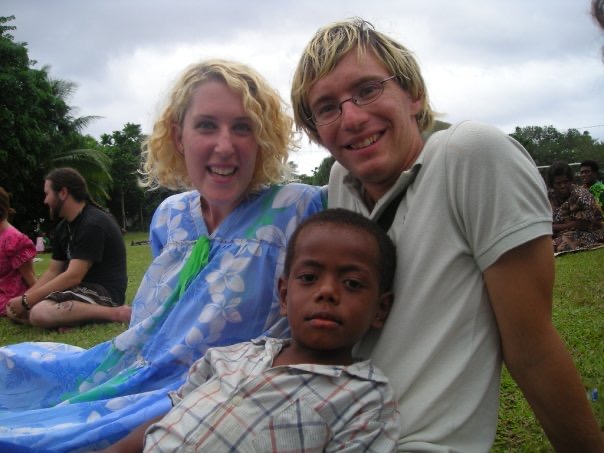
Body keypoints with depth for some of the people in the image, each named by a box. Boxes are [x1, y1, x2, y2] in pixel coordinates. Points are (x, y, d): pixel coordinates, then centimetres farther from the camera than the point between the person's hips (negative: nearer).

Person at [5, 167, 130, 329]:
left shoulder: (93, 224, -18)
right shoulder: (63, 227, 13)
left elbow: (73, 277, -22)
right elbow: (53, 271, 15)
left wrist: (26, 301, -16)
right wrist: (24, 298, 1)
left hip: (104, 291, -10)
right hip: (83, 288, 10)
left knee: (40, 313, -32)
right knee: (13, 310, 4)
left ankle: (113, 313, -20)